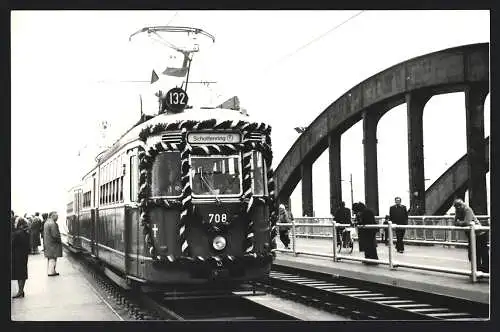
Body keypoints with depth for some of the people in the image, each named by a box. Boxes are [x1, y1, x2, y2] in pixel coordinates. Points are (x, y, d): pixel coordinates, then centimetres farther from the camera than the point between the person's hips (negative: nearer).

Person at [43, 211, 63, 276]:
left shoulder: (46, 222, 12)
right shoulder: (53, 224, -20)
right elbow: (55, 235, -23)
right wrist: (59, 240, -8)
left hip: (47, 243, 10)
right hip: (52, 243, -10)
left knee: (50, 258, 17)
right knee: (53, 258, -4)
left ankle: (49, 271, 23)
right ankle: (51, 272, -2)